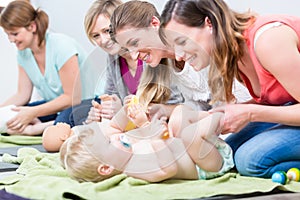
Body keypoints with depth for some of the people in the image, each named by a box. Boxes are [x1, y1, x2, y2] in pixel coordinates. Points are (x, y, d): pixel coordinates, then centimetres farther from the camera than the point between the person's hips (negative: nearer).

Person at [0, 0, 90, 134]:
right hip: (57, 104, 7)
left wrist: (34, 113, -30)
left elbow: (73, 97, -23)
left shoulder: (61, 46, -20)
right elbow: (23, 95, 5)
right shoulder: (23, 53, 3)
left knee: (63, 121, -41)